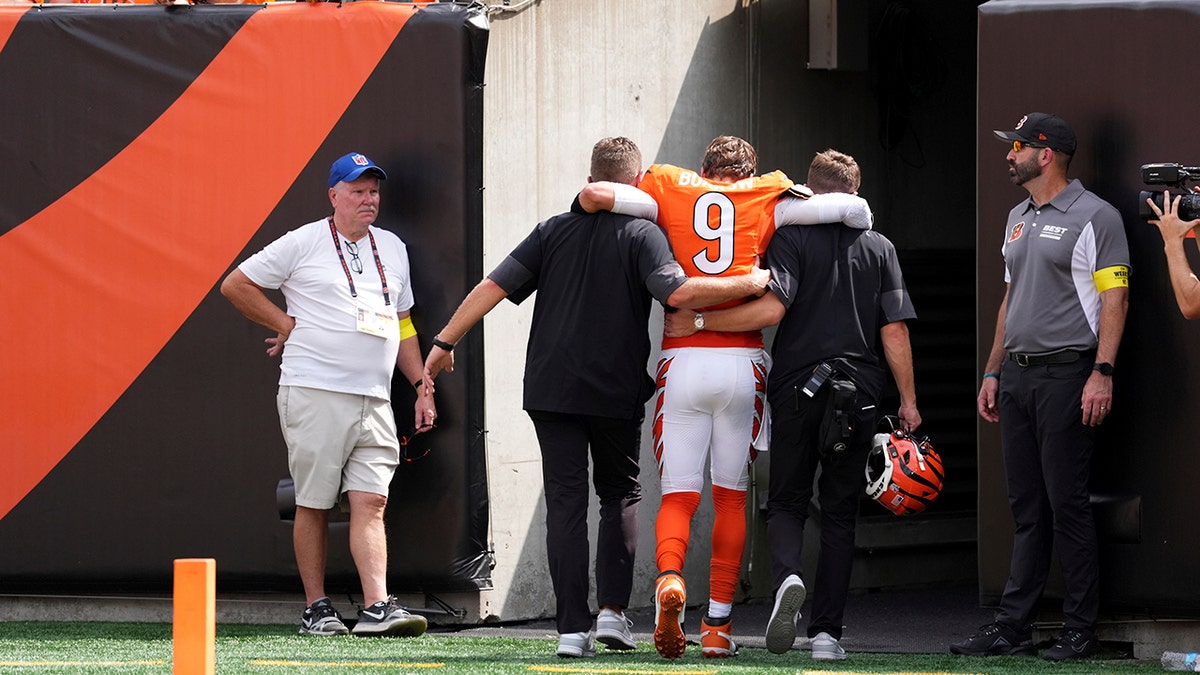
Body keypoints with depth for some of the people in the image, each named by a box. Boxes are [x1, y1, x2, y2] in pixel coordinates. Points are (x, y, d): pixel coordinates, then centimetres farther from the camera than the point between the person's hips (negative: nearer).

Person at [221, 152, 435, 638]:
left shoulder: (393, 249, 18)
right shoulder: (304, 243, 1)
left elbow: (402, 325, 26)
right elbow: (235, 285, 4)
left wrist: (421, 384, 18)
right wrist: (287, 325, 1)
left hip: (374, 399, 4)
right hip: (314, 393, -4)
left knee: (371, 502, -6)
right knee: (313, 504, -1)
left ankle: (377, 607, -15)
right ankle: (316, 609, 5)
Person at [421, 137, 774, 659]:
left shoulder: (555, 230, 6)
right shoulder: (641, 233, -5)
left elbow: (494, 286, 1)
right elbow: (679, 292, -21)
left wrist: (445, 342, 8)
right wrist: (752, 283, -11)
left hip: (551, 389, 2)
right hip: (617, 392, -2)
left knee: (566, 502, 2)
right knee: (620, 495, 16)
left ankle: (573, 627, -4)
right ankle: (612, 610, 2)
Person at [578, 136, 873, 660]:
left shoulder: (669, 192, 8)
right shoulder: (764, 202, 7)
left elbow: (595, 194, -5)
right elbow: (851, 209, 1)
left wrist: (595, 203, 19)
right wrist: (855, 216, 25)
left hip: (682, 358, 0)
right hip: (743, 363, 0)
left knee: (678, 495, 3)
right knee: (730, 497, 13)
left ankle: (669, 578, -27)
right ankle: (718, 625, 11)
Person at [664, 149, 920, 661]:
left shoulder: (792, 238, -2)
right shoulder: (879, 248, 7)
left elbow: (771, 308, -16)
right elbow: (894, 332, 4)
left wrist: (696, 322, -11)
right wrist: (908, 401, 10)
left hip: (797, 390, -2)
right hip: (858, 396, 2)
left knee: (786, 502, 10)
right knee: (840, 513, 9)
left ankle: (787, 576, -22)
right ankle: (826, 632, 3)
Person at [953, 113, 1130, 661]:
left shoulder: (1095, 216, -6)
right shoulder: (1018, 219, 19)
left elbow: (1114, 298, -11)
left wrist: (1102, 372, -19)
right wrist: (993, 372, 19)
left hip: (1066, 373, -8)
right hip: (1017, 375, 8)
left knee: (1067, 506, -8)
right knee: (1026, 509, 8)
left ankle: (1080, 630, -3)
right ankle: (1013, 627, 9)